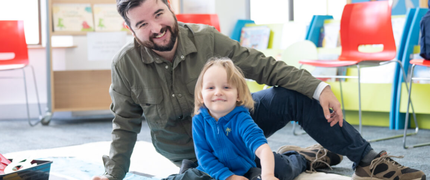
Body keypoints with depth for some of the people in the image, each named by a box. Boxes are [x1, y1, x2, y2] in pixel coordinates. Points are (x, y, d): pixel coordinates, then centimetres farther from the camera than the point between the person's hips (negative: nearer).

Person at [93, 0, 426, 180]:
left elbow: (264, 66, -14)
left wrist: (319, 88, -22)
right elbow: (125, 126, -6)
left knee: (296, 96, -18)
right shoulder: (126, 65, -18)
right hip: (190, 151, -2)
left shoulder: (205, 39, -17)